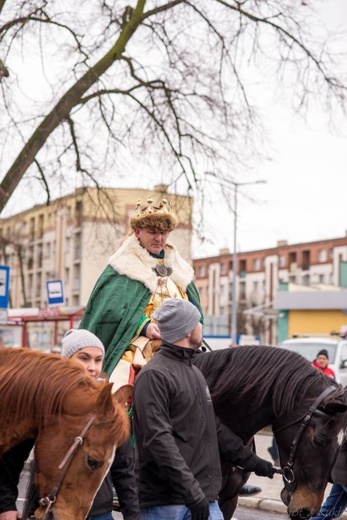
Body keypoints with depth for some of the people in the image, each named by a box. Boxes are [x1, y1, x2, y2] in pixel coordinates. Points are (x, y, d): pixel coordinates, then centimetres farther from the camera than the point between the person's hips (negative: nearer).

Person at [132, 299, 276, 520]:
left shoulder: (196, 372, 18)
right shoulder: (154, 375, -13)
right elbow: (158, 439, -21)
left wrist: (250, 460, 26)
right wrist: (191, 491, -24)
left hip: (207, 499, 9)